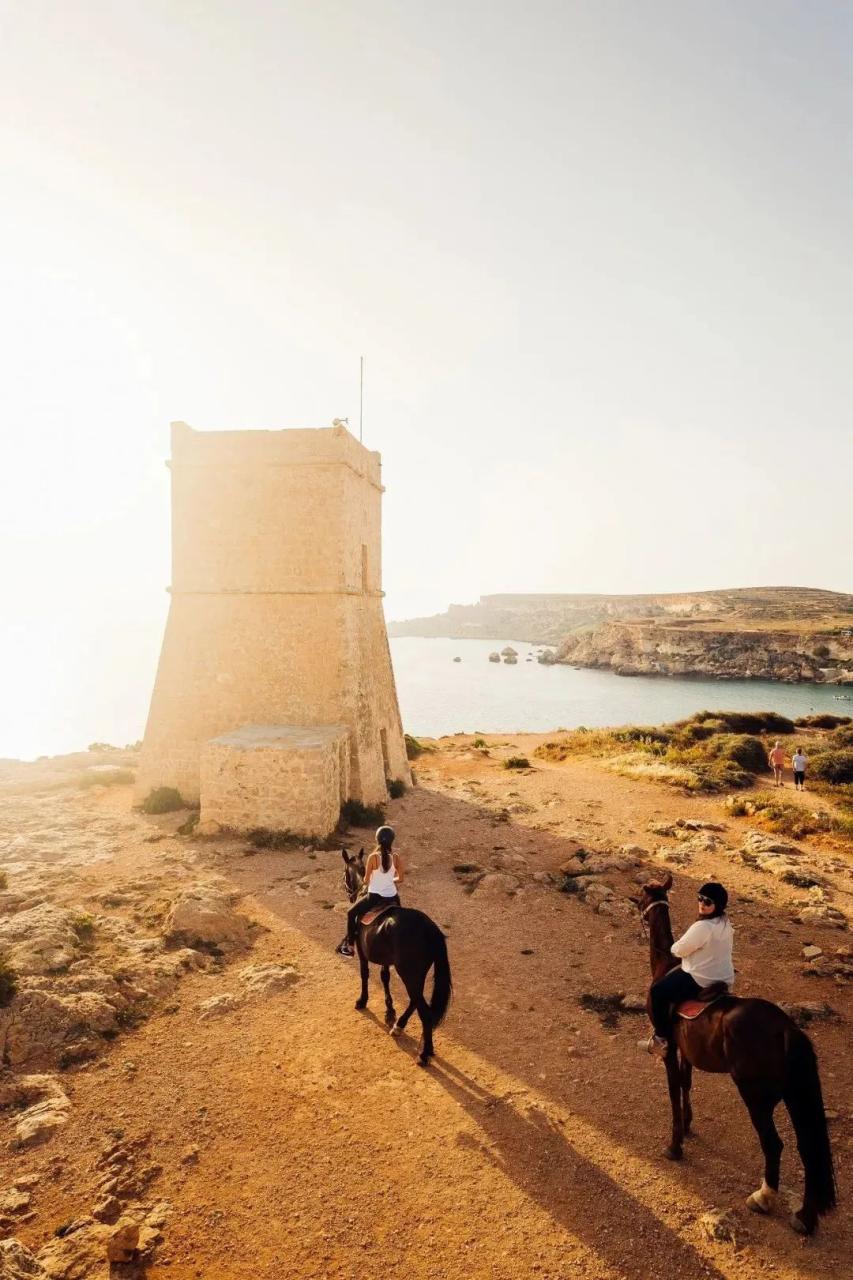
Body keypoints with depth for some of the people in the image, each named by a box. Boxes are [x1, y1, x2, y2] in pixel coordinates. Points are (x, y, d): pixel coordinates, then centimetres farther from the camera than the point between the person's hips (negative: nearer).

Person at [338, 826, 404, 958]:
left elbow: (366, 880, -9)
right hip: (392, 897, 3)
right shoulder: (395, 858, -7)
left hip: (374, 896, -3)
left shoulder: (373, 857, -16)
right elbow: (400, 879, 1)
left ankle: (350, 946, 22)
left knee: (351, 913, 21)